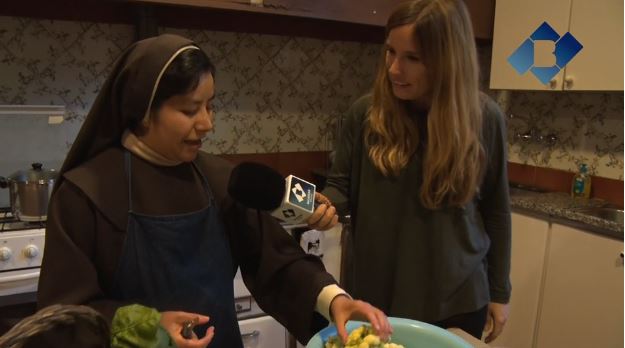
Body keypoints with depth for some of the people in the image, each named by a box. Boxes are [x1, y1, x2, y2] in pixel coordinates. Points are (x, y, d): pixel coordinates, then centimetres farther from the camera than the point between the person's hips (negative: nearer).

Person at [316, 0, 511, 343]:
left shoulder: (484, 118, -8)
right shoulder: (365, 113, -9)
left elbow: (495, 209, 1)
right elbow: (340, 185, 1)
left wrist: (499, 291, 5)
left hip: (457, 299, 0)